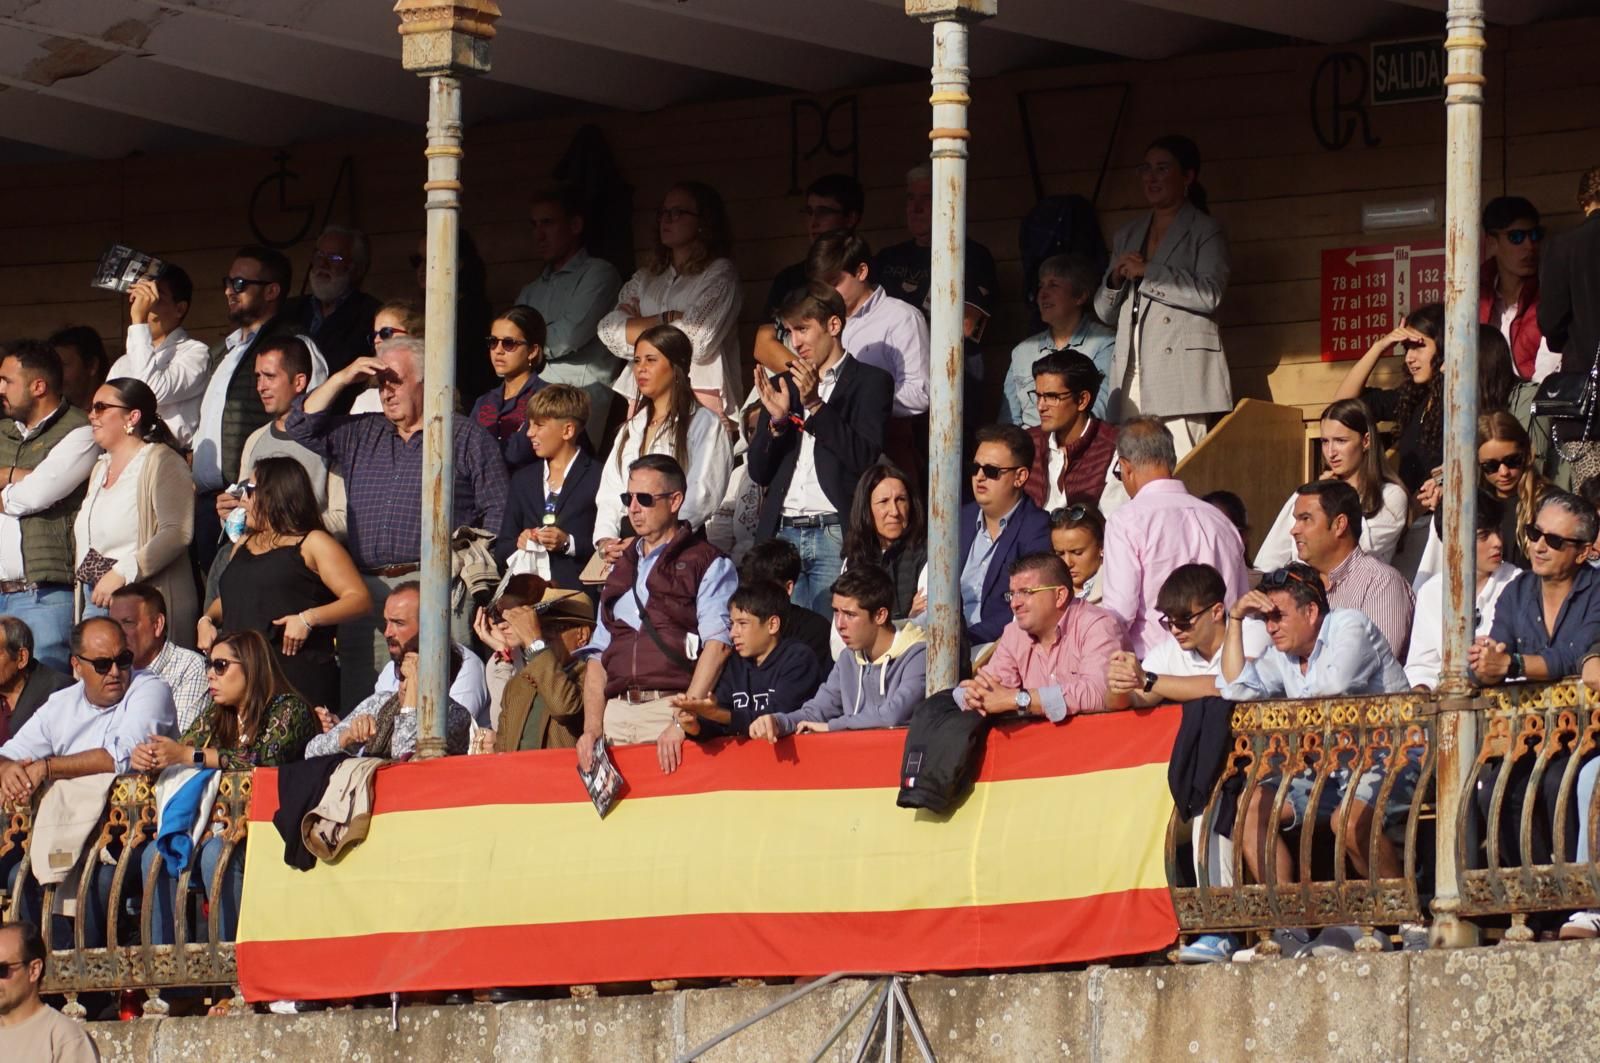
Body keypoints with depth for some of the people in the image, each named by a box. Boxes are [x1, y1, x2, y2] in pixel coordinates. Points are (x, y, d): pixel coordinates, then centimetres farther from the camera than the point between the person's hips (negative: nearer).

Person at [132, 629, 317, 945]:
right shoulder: (214, 715, 16)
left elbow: (266, 761, -23)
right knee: (156, 855, -17)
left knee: (217, 854, -35)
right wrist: (145, 757, -12)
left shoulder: (288, 709, -7)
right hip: (217, 825, 7)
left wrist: (188, 754, -25)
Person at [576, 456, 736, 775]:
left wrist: (683, 722, -20)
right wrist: (592, 728, 4)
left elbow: (718, 643, -9)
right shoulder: (621, 570, 24)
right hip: (617, 713, 5)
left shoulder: (708, 564, 5)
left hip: (671, 709, -5)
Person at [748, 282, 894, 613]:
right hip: (782, 533, 4)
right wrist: (777, 421, -2)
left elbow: (866, 458, -7)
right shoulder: (783, 385, 19)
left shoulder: (870, 382, 5)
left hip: (836, 534, -4)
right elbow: (759, 472, 16)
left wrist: (816, 406, -13)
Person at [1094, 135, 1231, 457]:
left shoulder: (1205, 232, 6)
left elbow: (1210, 295, -10)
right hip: (1132, 375, 5)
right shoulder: (1127, 236, 24)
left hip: (1181, 370, -5)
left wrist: (1147, 273, -9)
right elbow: (1103, 311, 24)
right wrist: (1116, 279, 3)